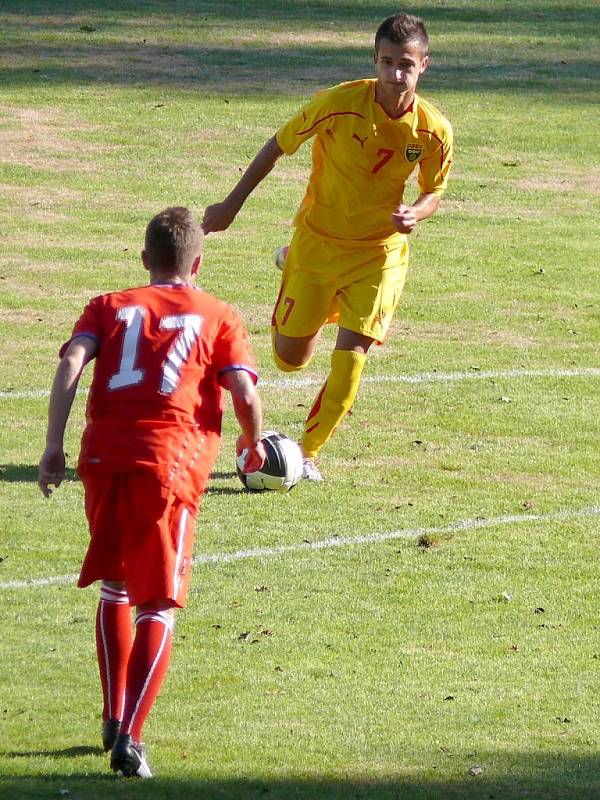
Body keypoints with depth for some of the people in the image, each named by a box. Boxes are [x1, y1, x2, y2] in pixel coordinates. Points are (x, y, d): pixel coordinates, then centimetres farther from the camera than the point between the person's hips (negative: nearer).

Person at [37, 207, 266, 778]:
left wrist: (53, 446, -2)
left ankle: (114, 718, 25)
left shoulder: (109, 307, 20)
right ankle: (129, 737, -16)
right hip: (171, 463, -2)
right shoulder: (219, 318, 15)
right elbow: (244, 395, 1)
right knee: (158, 607, 0)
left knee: (114, 587, 24)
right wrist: (253, 444, 21)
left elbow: (71, 364, 1)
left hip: (104, 457, 2)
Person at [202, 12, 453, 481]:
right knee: (290, 359, 11)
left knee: (351, 357, -13)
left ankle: (309, 453, 9)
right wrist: (232, 205, -4)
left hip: (379, 253, 0)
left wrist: (414, 214, -24)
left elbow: (434, 194, 1)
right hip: (317, 241, 0)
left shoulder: (434, 130, -16)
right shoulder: (339, 104, -22)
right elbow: (280, 145, -7)